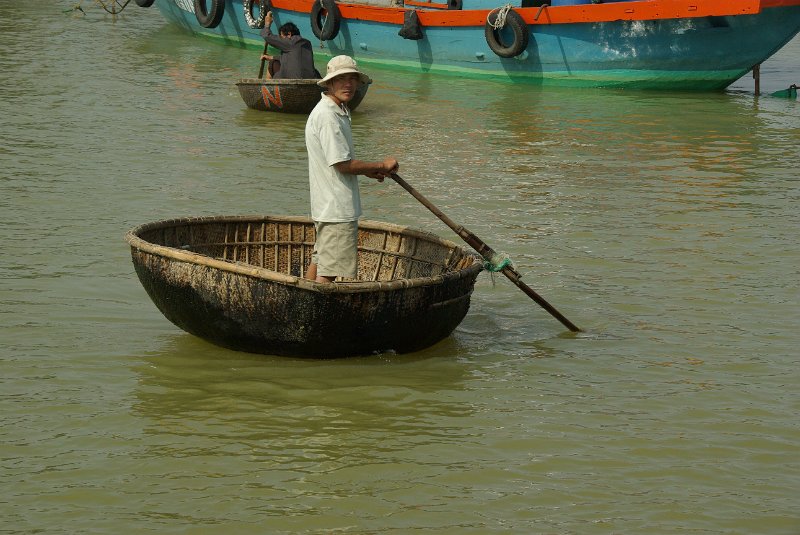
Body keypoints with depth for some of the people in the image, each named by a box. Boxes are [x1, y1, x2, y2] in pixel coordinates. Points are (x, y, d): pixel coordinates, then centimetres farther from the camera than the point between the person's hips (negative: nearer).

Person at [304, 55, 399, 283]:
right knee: (329, 271, -8)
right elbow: (343, 165, -21)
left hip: (326, 205, 11)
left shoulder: (338, 112, 14)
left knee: (319, 261, 18)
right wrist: (382, 165, -9)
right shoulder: (328, 116, -19)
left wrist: (368, 171, 10)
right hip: (337, 209, -11)